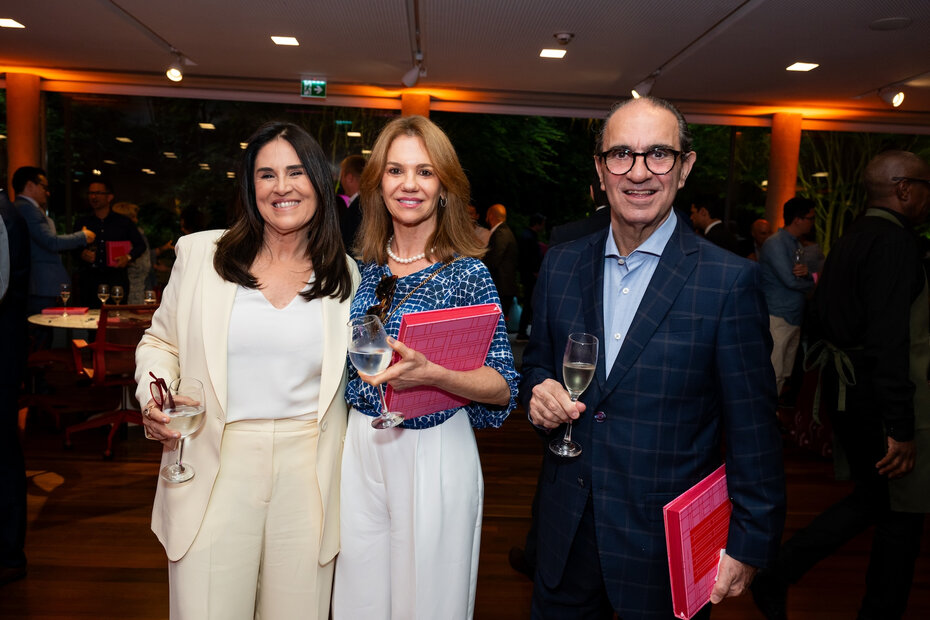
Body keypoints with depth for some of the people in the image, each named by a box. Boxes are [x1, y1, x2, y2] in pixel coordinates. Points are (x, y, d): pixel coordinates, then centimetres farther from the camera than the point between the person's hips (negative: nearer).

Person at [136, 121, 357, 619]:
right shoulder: (200, 253, 2)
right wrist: (153, 399, -6)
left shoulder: (347, 275, 4)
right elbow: (160, 342, 11)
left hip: (307, 473, 1)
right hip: (215, 470, 0)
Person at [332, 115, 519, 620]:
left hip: (434, 453, -4)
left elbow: (503, 386, -13)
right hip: (360, 449, 4)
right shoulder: (363, 267, 3)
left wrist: (430, 374, -27)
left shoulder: (467, 273, -11)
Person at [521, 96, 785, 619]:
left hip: (669, 546, -3)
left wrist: (750, 544, -8)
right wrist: (538, 389, -9)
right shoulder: (560, 265, 0)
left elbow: (752, 430, -10)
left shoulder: (730, 280, -13)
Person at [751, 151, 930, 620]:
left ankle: (777, 575, 19)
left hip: (844, 388, 9)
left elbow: (823, 313, 18)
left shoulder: (850, 240, 12)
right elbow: (890, 341, -25)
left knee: (872, 497, 21)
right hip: (881, 400, -9)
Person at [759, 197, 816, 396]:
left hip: (794, 318, 9)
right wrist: (811, 282, 2)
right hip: (777, 318, -9)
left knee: (784, 374, 12)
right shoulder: (776, 243, -12)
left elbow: (806, 281, 12)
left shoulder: (796, 245, 16)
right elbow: (790, 280, -19)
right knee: (773, 374, -10)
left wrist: (806, 272, -12)